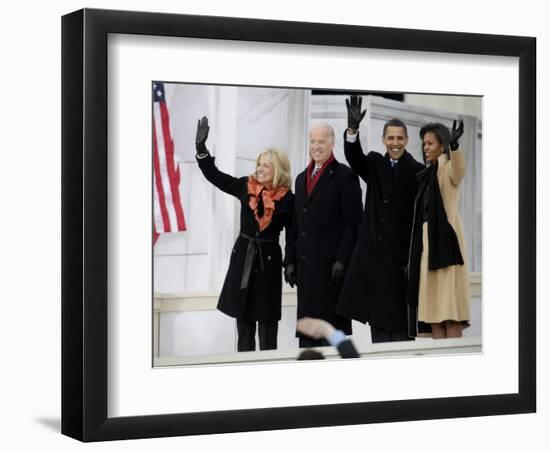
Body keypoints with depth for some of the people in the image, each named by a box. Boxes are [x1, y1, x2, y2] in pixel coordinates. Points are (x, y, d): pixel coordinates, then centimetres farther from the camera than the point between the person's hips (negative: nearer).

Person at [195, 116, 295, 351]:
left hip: (268, 260, -3)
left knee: (267, 320, 0)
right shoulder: (245, 187, 2)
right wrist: (201, 146, -5)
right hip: (242, 258, 3)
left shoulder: (286, 199, -6)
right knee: (243, 318, 9)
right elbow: (214, 175, 4)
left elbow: (292, 234, -1)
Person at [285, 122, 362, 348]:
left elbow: (353, 223, -9)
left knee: (334, 328, -5)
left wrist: (342, 261, -16)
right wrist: (291, 261, 12)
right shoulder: (302, 178, 19)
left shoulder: (344, 176, -3)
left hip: (332, 264, -7)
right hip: (306, 265, 7)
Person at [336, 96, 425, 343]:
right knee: (377, 317, 8)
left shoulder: (417, 172, -3)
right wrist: (353, 128, -31)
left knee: (399, 319, -1)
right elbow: (354, 157, -11)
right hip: (373, 253, 4)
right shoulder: (375, 163, 10)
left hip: (400, 254, -4)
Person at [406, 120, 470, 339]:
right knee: (433, 306, 4)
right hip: (427, 243, 8)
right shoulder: (428, 174, 19)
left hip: (445, 242, -8)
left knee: (450, 308, -11)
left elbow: (459, 169, -31)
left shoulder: (448, 168, -4)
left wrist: (454, 144, -49)